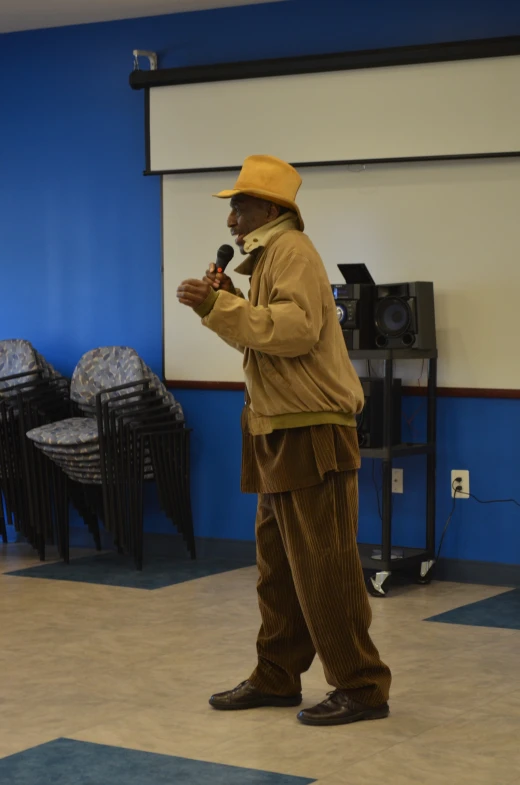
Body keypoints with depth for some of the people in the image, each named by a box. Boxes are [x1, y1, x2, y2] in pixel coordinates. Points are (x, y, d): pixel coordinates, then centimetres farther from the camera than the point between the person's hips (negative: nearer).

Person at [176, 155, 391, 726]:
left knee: (323, 570, -6)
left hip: (311, 437, -11)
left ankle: (361, 688, 1)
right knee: (278, 568, 15)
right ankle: (276, 678, 24)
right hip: (281, 437, 11)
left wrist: (219, 306, -24)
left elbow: (296, 329, -25)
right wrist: (225, 303, 7)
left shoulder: (291, 250, -12)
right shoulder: (269, 256, 19)